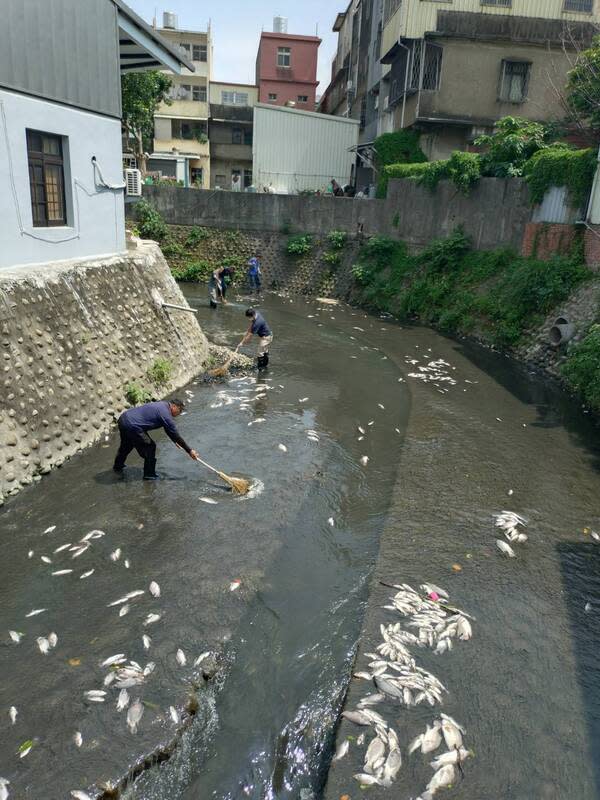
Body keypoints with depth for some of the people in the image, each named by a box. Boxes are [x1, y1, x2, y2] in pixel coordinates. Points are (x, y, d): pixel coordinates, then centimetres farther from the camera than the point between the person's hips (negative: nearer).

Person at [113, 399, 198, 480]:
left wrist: (175, 441, 29)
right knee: (150, 447, 1)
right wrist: (189, 450, -3)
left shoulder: (162, 404, 11)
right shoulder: (166, 415, -16)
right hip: (131, 426, -10)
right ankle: (149, 474, 12)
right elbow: (176, 435, -10)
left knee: (126, 445, 31)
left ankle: (118, 466, 53)